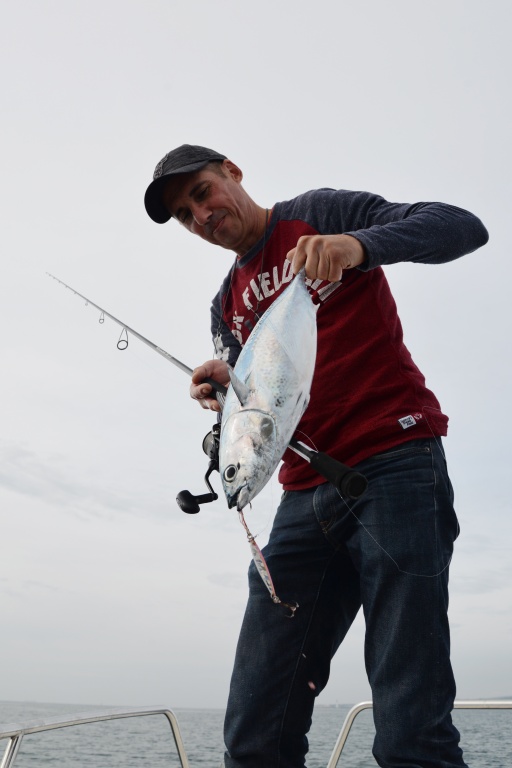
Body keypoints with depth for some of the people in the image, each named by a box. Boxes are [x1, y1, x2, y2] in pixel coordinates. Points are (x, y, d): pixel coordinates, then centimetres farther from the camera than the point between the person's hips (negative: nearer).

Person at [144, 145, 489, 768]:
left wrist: (360, 244, -21)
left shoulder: (322, 214, 8)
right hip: (305, 496, 6)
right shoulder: (228, 304, 23)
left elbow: (463, 226, -3)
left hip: (393, 464, -5)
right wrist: (226, 392, -6)